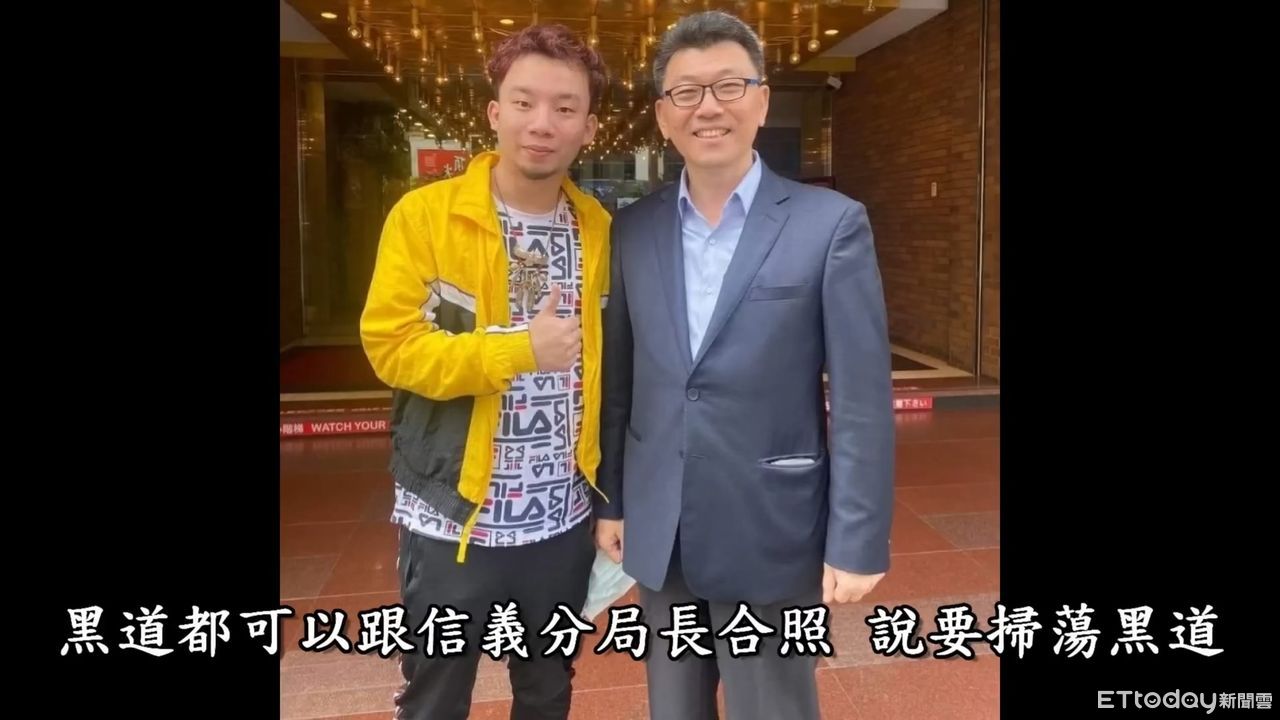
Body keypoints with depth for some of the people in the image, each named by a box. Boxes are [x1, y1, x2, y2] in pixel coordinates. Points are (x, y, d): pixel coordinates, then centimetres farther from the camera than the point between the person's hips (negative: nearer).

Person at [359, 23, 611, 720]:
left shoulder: (599, 229, 2)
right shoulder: (424, 215, -9)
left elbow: (609, 362, 8)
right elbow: (389, 345, -15)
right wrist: (519, 350, -22)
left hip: (563, 518, 4)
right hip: (455, 519, -3)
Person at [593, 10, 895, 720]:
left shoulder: (831, 224, -9)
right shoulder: (632, 230, 3)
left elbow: (862, 400, -10)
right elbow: (617, 381, 7)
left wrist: (858, 542, -11)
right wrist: (609, 500, 9)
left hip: (772, 533, -3)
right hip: (659, 533, 4)